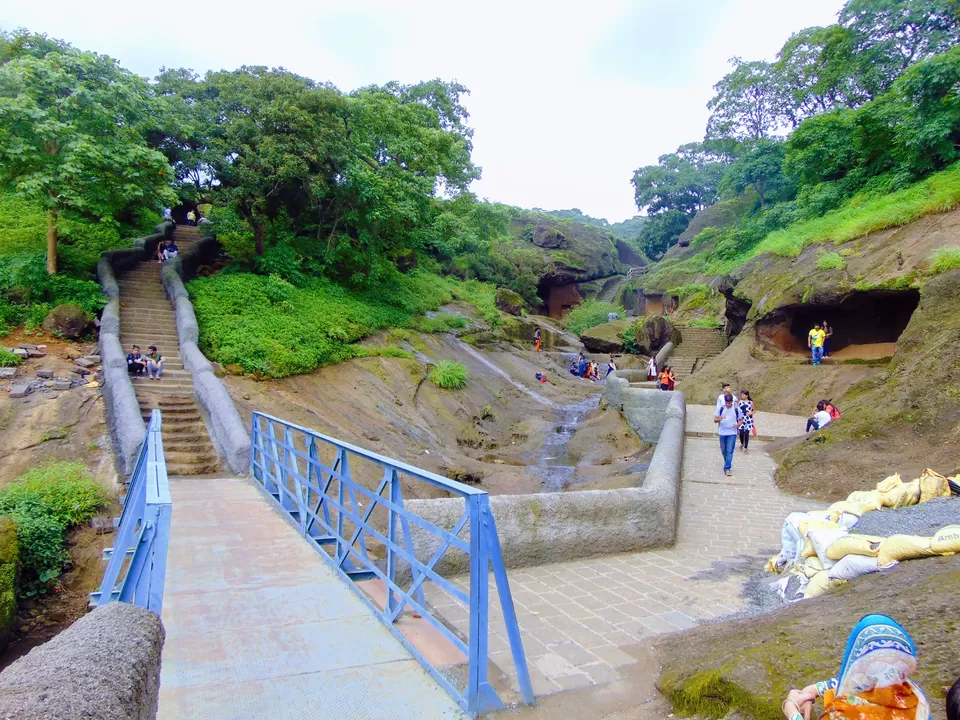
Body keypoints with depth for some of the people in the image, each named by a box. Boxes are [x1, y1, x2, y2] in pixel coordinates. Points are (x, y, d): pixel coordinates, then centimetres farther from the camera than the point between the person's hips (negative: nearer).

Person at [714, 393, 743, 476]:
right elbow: (715, 420, 1)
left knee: (730, 451, -9)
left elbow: (741, 420, 6)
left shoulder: (737, 409, -3)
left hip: (732, 433, -2)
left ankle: (727, 468, -9)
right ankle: (728, 463, 37)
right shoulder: (721, 408, -1)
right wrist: (719, 419, -22)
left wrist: (738, 424, -16)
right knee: (723, 451, 13)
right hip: (722, 433, 2)